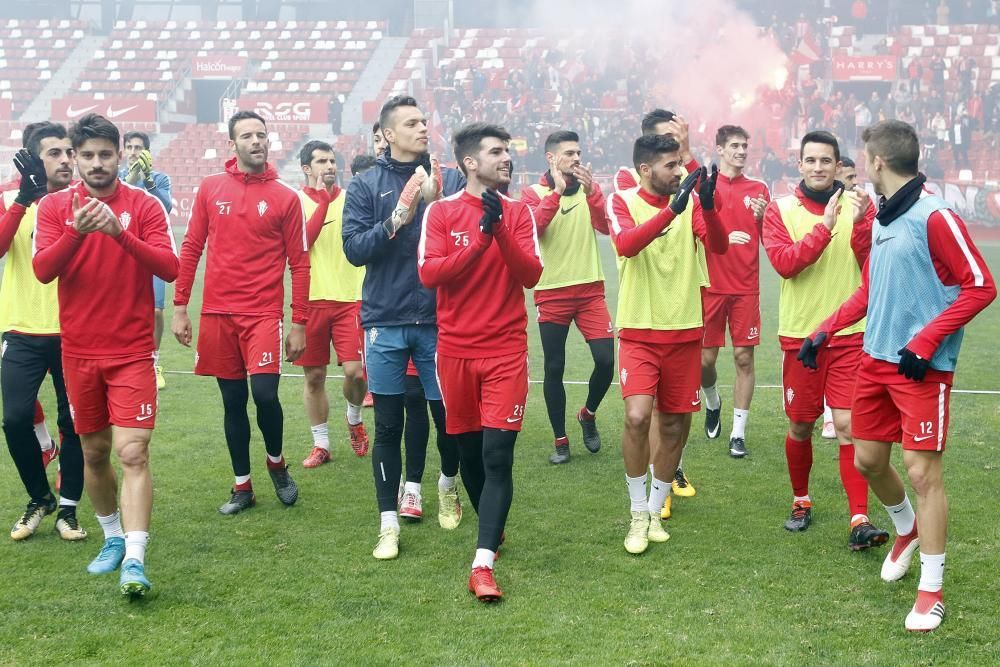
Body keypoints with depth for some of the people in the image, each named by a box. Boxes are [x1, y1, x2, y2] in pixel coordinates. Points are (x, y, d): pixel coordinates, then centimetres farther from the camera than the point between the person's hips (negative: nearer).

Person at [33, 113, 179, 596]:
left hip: (132, 352, -3)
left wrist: (119, 232, -27)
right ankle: (113, 538, 32)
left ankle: (134, 560, -15)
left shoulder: (145, 206, -3)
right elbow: (42, 270, -11)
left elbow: (170, 267, -14)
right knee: (94, 452, 13)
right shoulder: (55, 206, 2)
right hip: (78, 352, 3)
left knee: (133, 452, -12)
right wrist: (77, 231, -27)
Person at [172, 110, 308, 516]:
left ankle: (276, 462, 16)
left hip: (264, 314, -2)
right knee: (233, 401, 8)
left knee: (264, 394, -14)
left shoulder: (285, 197, -1)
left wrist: (299, 323, -2)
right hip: (217, 314, 2)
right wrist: (180, 307, 4)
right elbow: (191, 248, 9)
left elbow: (299, 263, 1)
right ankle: (242, 486, 21)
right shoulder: (211, 189, 5)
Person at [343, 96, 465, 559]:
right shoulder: (366, 185, 2)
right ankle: (389, 522, 13)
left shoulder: (449, 180, 4)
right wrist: (396, 220, -19)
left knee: (448, 415, 8)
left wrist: (436, 205, -18)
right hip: (386, 322, 0)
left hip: (439, 319, 1)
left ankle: (448, 485, 37)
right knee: (388, 425, 4)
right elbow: (354, 248, -6)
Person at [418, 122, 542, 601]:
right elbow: (428, 273, -12)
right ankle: (493, 527, 36)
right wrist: (480, 237, -19)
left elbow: (531, 275, -7)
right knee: (469, 451, 12)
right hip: (456, 350, 1)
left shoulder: (518, 212, 4)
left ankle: (483, 563, -12)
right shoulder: (441, 211, 1)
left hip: (506, 350, -1)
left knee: (498, 456, -10)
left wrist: (500, 230, -19)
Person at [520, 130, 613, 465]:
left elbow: (606, 226, -9)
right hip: (551, 293, -2)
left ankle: (588, 414, 21)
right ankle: (560, 440, 17)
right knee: (554, 368, 3)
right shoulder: (534, 193, 0)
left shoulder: (589, 189, 7)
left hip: (590, 289, 2)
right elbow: (532, 227, -19)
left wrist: (591, 191, -21)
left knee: (606, 359, -7)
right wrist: (556, 191, -23)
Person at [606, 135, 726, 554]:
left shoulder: (690, 202, 2)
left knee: (676, 426, 8)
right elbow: (626, 244, -25)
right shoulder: (623, 202, -5)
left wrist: (707, 206, -29)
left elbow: (719, 246, -12)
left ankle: (654, 511, 26)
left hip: (684, 332, 3)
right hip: (639, 332, -3)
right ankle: (638, 516, -1)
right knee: (637, 417, -18)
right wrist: (672, 209, -36)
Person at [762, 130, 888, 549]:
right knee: (800, 425, 10)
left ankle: (859, 521, -6)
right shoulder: (780, 210, -1)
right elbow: (784, 263, -15)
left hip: (849, 334, 0)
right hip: (799, 335, 0)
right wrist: (826, 226, -22)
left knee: (848, 424, -7)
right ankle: (801, 502, 30)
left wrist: (861, 221, -22)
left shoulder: (859, 206, 2)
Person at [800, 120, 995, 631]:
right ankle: (907, 531, 43)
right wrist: (827, 330, 15)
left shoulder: (934, 215, -15)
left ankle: (931, 591, 6)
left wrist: (925, 340, -19)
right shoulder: (883, 217, 11)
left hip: (922, 367, -8)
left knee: (922, 471, -5)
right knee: (868, 460, 15)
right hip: (876, 359, 8)